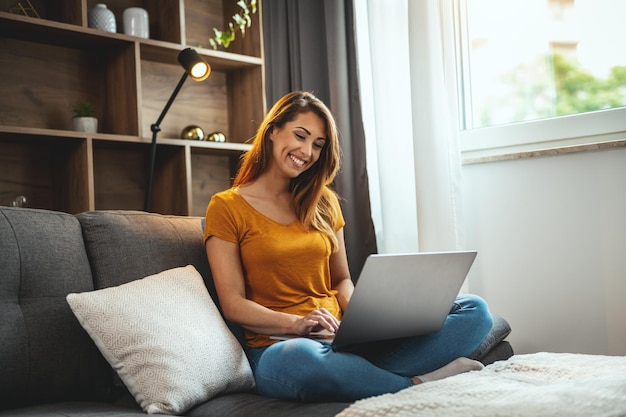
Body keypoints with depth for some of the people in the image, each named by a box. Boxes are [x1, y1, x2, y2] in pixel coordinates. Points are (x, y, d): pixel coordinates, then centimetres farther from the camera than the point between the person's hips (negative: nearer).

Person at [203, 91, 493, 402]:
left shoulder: (323, 202, 17)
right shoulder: (226, 207, 2)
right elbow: (233, 304, -4)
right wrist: (296, 323, -20)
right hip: (278, 346, -4)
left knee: (475, 311, -13)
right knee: (302, 359, -44)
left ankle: (368, 376, -32)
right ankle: (416, 384, -21)